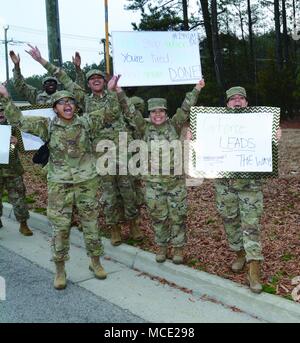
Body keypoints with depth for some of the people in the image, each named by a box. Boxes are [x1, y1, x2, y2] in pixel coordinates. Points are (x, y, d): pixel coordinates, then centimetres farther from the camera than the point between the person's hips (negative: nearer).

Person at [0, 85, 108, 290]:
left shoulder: (86, 123, 1)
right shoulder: (48, 125, 1)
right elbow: (19, 120, -1)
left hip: (88, 182, 1)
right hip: (59, 185, 0)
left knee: (91, 224, 10)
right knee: (60, 228, 4)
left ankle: (96, 262, 29)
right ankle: (60, 270, 20)